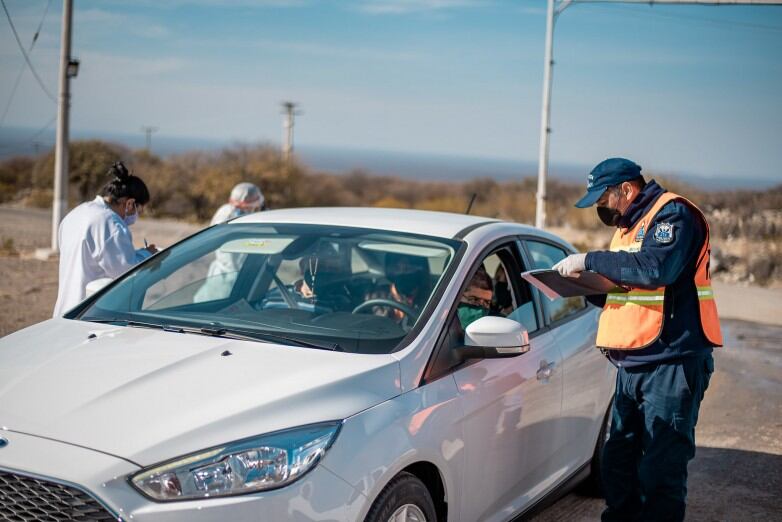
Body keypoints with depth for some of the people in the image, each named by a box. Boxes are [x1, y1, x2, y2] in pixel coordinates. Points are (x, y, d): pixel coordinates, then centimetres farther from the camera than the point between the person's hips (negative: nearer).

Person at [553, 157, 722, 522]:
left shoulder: (673, 213, -9)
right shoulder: (630, 225, 20)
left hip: (671, 363, -9)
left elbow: (658, 268, -27)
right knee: (618, 464, 13)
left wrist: (590, 260, -21)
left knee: (659, 472, -7)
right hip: (632, 365, 9)